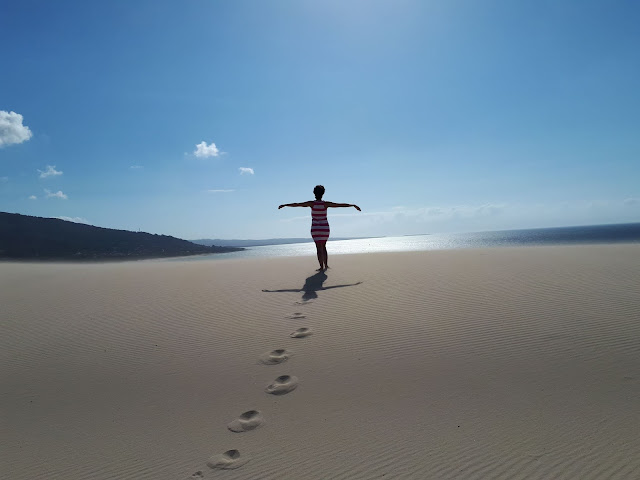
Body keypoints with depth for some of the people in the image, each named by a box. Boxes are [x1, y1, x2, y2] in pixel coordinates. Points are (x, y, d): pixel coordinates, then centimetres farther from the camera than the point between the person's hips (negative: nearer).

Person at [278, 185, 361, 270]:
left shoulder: (311, 203, -9)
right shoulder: (326, 204, -7)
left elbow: (296, 204, -4)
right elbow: (341, 205, -5)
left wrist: (284, 205, 5)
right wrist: (353, 205, 2)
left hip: (315, 228, -1)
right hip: (325, 228, 1)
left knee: (319, 248, 4)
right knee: (323, 247, 18)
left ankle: (322, 267, 1)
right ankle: (325, 265, 18)